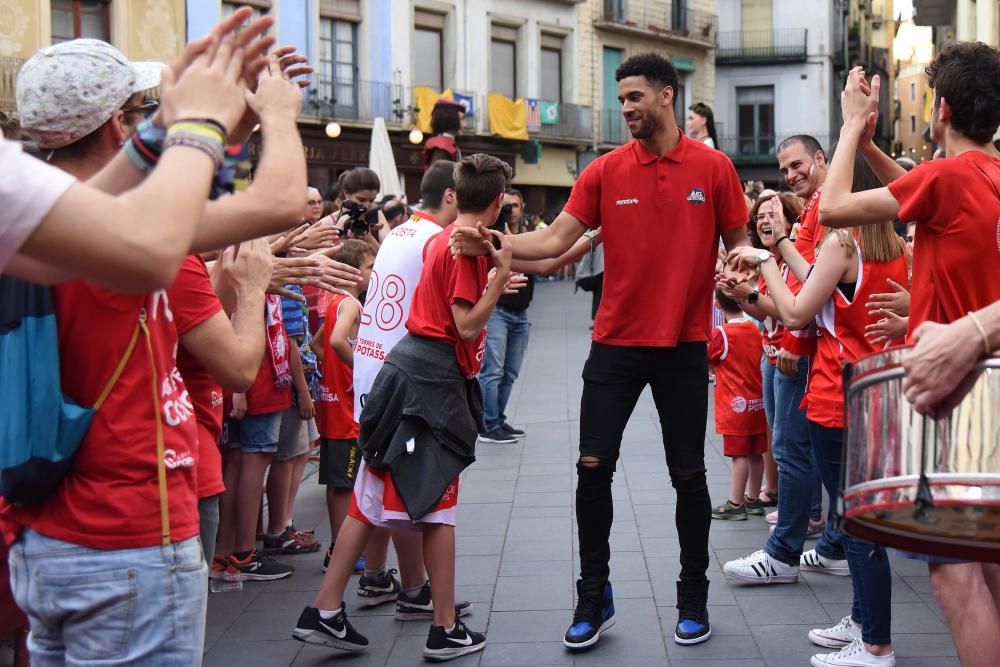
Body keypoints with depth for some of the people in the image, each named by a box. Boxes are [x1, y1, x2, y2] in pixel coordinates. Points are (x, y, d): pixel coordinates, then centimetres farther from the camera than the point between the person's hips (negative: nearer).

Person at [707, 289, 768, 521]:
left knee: (739, 454, -5)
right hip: (757, 400, 6)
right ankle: (753, 500, 20)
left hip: (736, 404, -6)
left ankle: (735, 504, -2)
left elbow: (706, 358, -1)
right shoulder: (755, 330, 6)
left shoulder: (721, 333, -12)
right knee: (756, 453, 11)